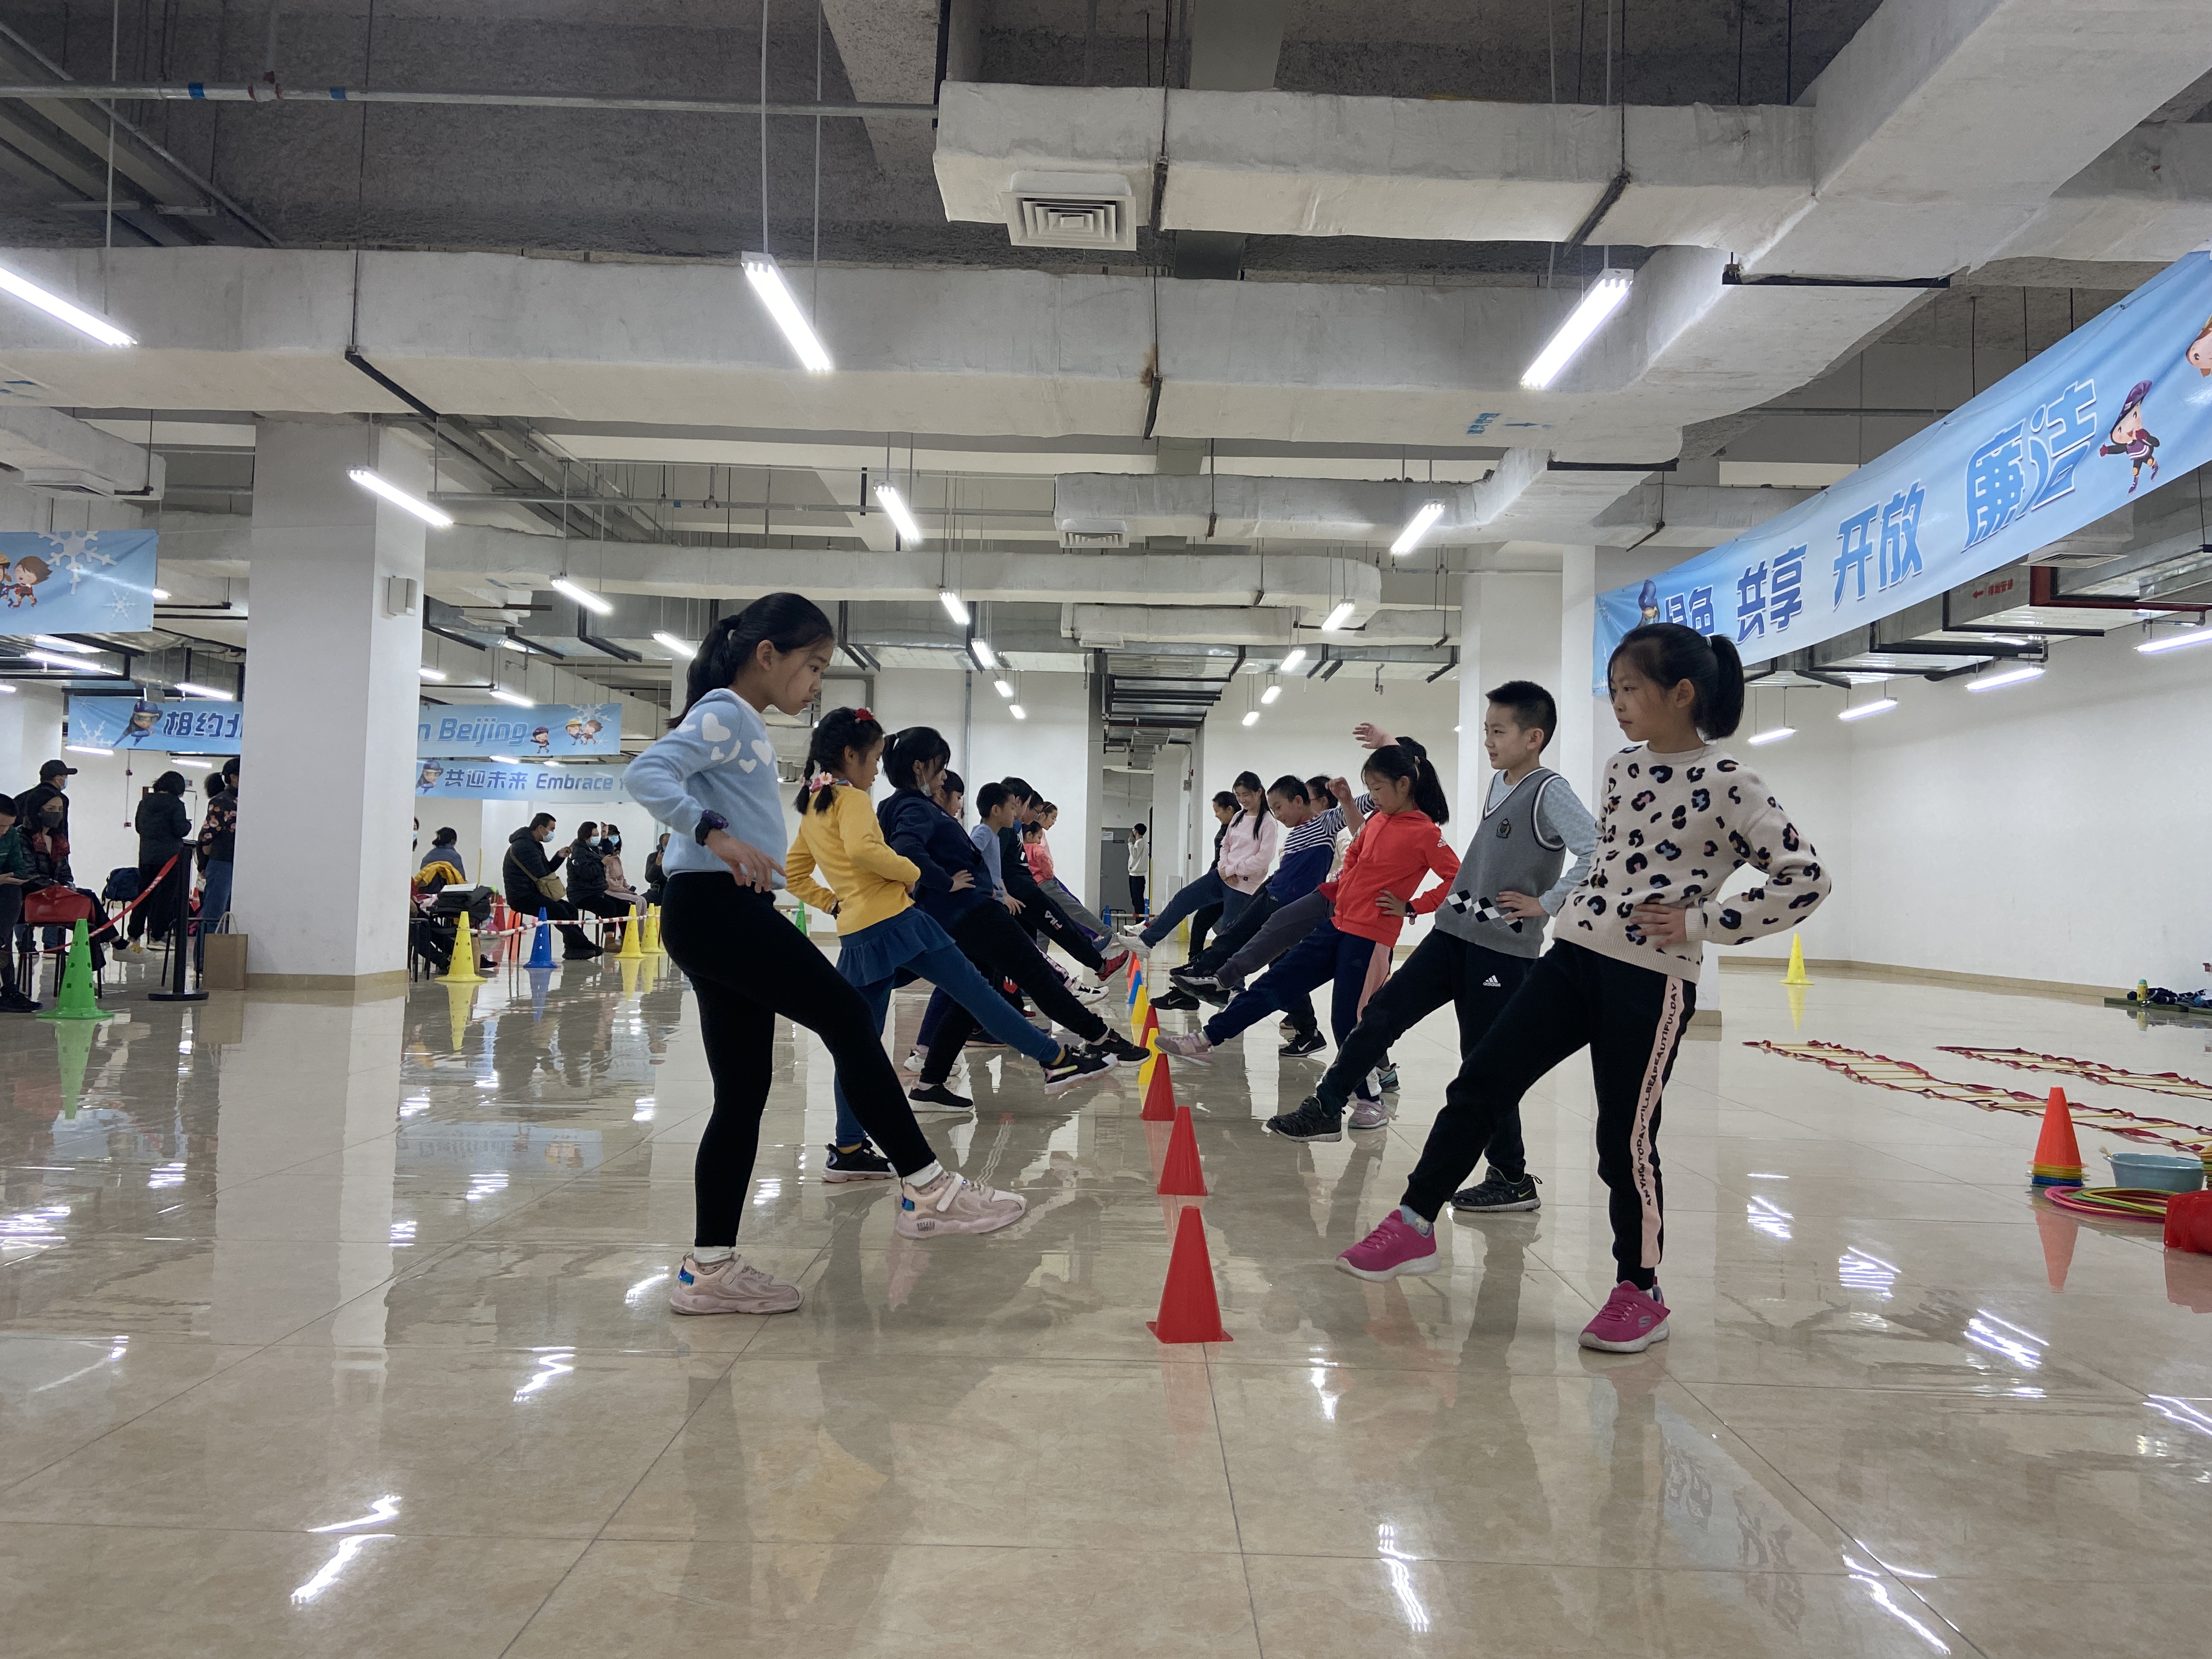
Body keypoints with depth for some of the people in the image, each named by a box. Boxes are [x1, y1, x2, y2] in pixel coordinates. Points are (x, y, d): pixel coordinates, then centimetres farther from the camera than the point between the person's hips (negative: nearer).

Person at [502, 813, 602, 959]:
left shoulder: (534, 845, 19)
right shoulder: (524, 846, -16)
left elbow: (547, 870, 19)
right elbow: (541, 875, -19)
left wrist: (559, 857, 4)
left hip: (532, 893, 11)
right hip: (521, 896, -11)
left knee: (571, 909, -3)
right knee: (558, 910, -25)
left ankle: (573, 948, -11)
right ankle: (582, 945, -17)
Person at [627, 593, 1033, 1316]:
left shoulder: (747, 727, 23)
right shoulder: (724, 714, -6)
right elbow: (646, 774, -21)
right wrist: (715, 834, -31)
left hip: (727, 918, 10)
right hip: (716, 908, -10)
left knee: (744, 1090, 8)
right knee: (850, 1020, -11)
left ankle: (708, 1269, 12)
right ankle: (928, 1191, -7)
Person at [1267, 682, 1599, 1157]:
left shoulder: (1550, 792, -14)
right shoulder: (1498, 782, 11)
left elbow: (1597, 852, -25)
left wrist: (1548, 903, -18)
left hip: (1503, 951, -8)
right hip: (1452, 934, 8)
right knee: (1383, 1012, 7)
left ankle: (1513, 1178, 14)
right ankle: (1325, 1109, 19)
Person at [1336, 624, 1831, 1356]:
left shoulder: (1726, 782, -10)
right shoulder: (1622, 768, 11)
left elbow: (1806, 879, -10)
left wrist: (1702, 922, -13)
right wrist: (1583, 912, 14)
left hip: (1653, 980, -6)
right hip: (1573, 956, 7)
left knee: (1627, 1140, 2)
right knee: (1479, 1085, 2)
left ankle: (1640, 1292, 21)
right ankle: (1415, 1226, 12)